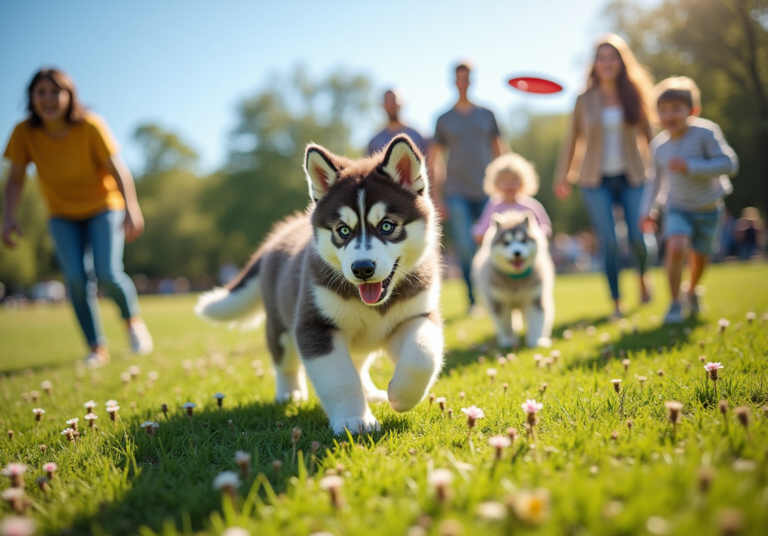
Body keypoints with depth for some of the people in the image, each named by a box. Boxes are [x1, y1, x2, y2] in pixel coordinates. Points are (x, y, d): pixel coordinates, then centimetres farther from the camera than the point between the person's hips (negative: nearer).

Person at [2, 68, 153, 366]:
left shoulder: (90, 126, -21)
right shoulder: (24, 133, -14)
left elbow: (118, 169, -21)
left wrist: (131, 209, -32)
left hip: (103, 207, -2)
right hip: (63, 215, 2)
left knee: (108, 273, -18)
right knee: (76, 278, -13)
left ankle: (133, 321, 15)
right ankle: (97, 348, 3)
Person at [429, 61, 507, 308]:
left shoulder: (487, 115, 11)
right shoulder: (444, 120, 8)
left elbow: (500, 152, 14)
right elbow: (434, 161, 8)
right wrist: (436, 198, 2)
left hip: (487, 193, 1)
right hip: (457, 194, -1)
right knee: (465, 248, -10)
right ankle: (474, 300, 1)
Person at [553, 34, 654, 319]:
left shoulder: (633, 94, 4)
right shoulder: (585, 100, 1)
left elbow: (648, 134, 11)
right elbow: (573, 140, 8)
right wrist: (562, 176, 8)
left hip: (632, 177, 1)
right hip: (596, 180, -1)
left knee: (638, 237, -5)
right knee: (609, 243, -6)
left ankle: (642, 276, 30)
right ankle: (616, 303, 8)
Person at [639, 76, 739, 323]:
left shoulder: (706, 132, -19)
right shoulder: (658, 146, -8)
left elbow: (728, 164, -25)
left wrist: (690, 167, -32)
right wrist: (647, 209, 5)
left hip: (708, 208, 0)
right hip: (678, 208, 1)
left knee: (700, 257, 13)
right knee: (676, 247, -25)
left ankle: (692, 291, 46)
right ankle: (675, 303, -10)